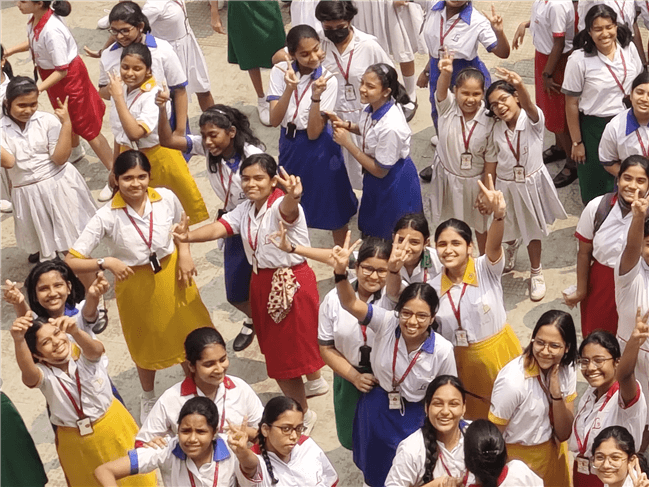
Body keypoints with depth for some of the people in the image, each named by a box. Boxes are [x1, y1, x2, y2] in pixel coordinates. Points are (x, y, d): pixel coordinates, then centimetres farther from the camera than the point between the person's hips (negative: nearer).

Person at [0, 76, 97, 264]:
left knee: (74, 241, 9)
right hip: (28, 193, 2)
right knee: (44, 242, 21)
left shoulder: (47, 120, -9)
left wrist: (66, 123, -22)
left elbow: (60, 158, -15)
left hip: (59, 185, -2)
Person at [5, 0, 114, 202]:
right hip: (55, 77, 8)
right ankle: (76, 151, 62)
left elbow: (62, 71, -30)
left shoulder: (52, 31, -38)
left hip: (70, 78, -8)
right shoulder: (36, 18, -14)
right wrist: (11, 50, 0)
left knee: (87, 128, 3)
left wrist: (37, 89, -32)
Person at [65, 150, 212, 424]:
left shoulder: (166, 198, -17)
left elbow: (181, 225, 8)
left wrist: (184, 253, -9)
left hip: (172, 275, 1)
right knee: (147, 346, 21)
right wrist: (106, 263, -39)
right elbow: (71, 262, -25)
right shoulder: (107, 217, -25)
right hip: (135, 284, -1)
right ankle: (148, 398, 51)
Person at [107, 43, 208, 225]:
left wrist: (118, 97, -33)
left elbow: (135, 133, -37)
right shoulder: (121, 90, -3)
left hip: (158, 160, -6)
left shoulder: (153, 96, -23)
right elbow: (120, 134, 10)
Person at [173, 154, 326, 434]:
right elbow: (219, 228, -12)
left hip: (291, 282, -9)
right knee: (274, 340, 25)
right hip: (263, 282, 9)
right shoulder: (245, 211, 3)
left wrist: (292, 196, -73)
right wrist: (188, 236, -33)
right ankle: (315, 381, 52)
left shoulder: (280, 205, -21)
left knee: (285, 349, 0)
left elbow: (288, 210, -47)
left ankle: (303, 413, 21)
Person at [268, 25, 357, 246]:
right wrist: (289, 89, -32)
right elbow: (274, 120, -20)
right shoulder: (280, 72, -11)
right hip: (289, 144, 4)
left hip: (319, 147, -3)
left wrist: (316, 96, -35)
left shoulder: (328, 80, -19)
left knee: (332, 204, 8)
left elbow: (314, 132, -22)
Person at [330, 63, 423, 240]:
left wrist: (347, 143, -25)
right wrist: (347, 125, -10)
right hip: (375, 182, 8)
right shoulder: (373, 107, -15)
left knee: (387, 238, 17)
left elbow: (380, 170, -26)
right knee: (370, 232, 29)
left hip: (394, 184, -8)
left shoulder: (390, 127, -38)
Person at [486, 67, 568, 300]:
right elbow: (494, 160, -1)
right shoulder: (496, 130, -11)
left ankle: (536, 274, 36)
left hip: (532, 182, -3)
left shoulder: (533, 119, -22)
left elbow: (529, 106, -45)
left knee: (532, 230, 14)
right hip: (506, 184, 3)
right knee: (508, 227, 22)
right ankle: (513, 246, 60)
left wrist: (520, 85, -66)